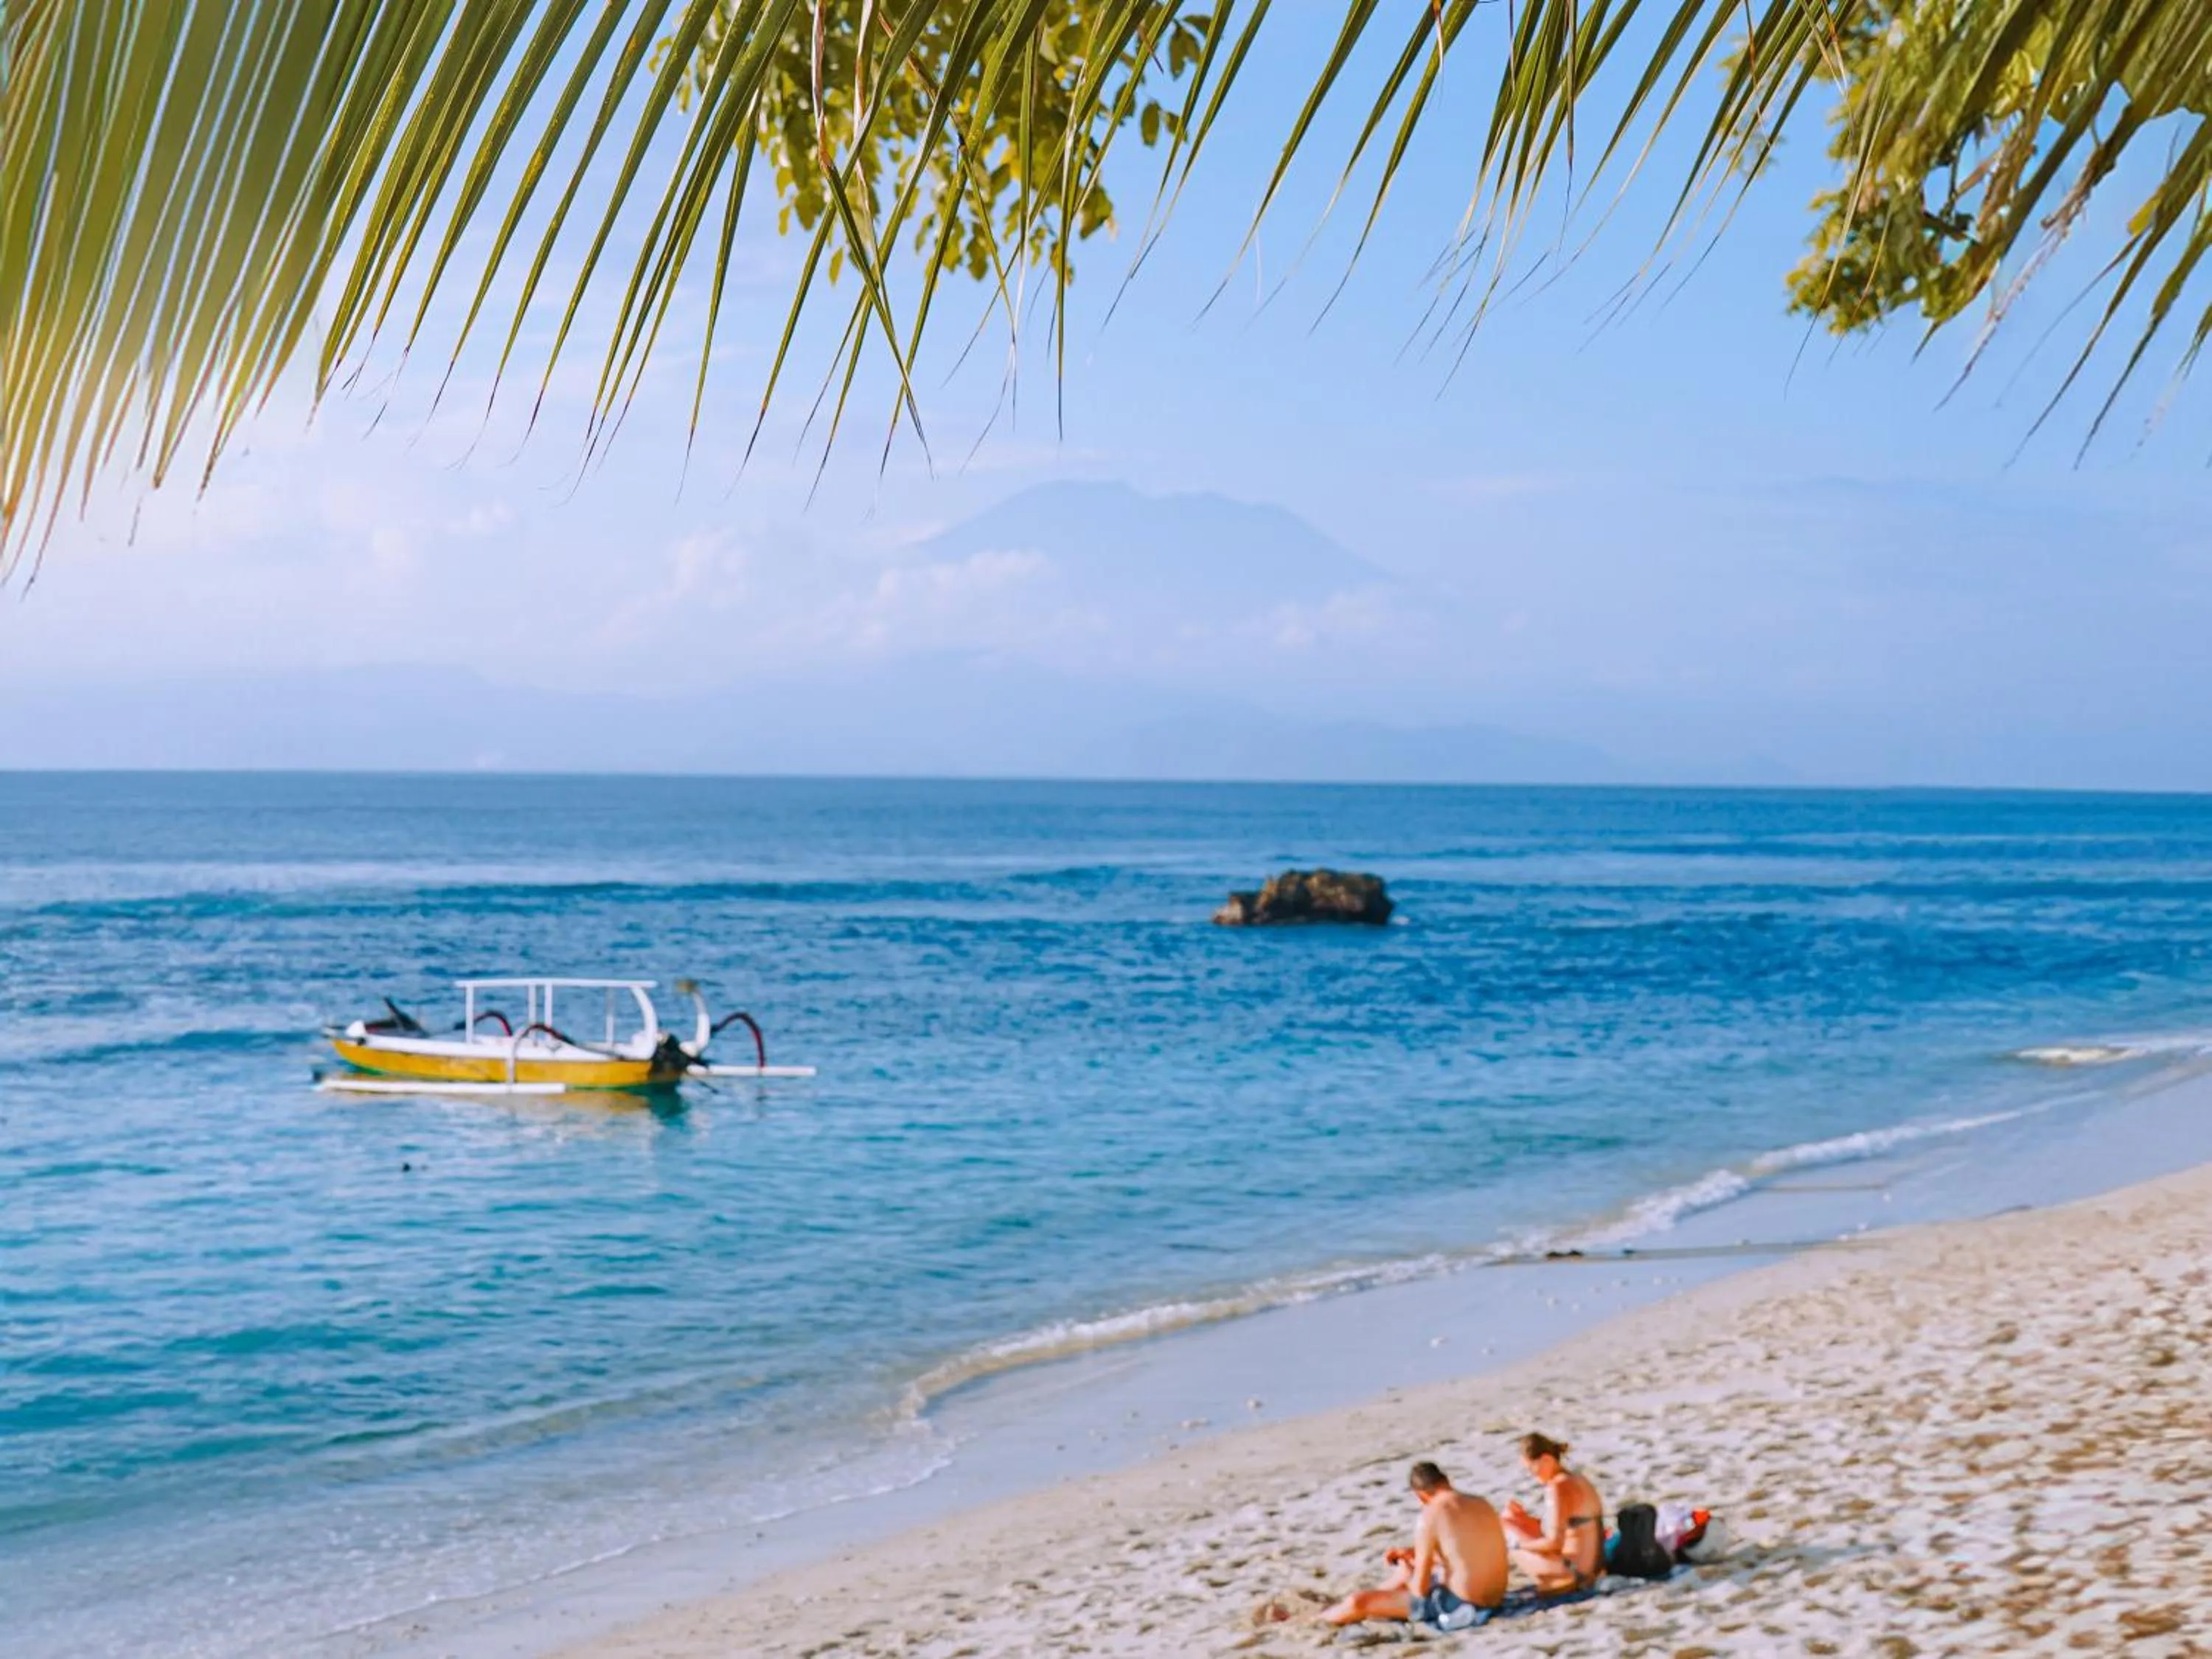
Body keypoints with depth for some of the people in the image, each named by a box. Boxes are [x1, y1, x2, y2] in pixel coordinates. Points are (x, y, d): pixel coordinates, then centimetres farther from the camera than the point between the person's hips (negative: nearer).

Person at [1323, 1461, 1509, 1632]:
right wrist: (1413, 1554, 25)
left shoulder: (1431, 1518, -17)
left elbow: (1420, 1589, -14)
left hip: (1459, 1607, -8)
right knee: (1411, 1568, 35)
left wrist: (1408, 1575, 9)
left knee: (1357, 1602, 0)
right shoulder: (1480, 1504, 7)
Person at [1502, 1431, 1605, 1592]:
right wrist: (1524, 1518, 10)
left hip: (1576, 1570, -9)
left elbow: (1554, 1543, -21)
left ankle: (1561, 1582, -3)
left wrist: (1521, 1544, -7)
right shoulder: (1577, 1479, 11)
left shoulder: (1558, 1488, -19)